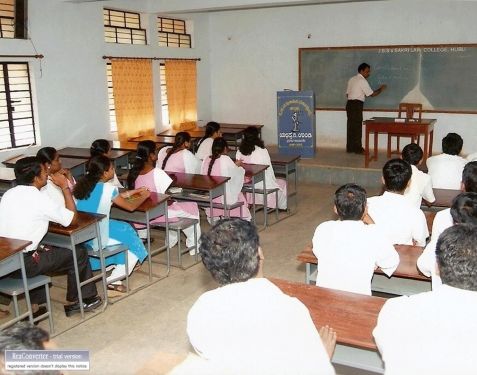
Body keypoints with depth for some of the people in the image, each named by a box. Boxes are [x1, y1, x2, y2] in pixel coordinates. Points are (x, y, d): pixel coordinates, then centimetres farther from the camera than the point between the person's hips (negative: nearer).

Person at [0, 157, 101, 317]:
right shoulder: (39, 199, -16)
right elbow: (73, 218, -6)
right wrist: (65, 187, -1)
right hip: (22, 264, -8)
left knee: (45, 250, 33)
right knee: (79, 253, 5)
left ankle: (34, 305, 30)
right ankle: (75, 302, 22)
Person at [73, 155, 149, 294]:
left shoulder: (82, 184, 5)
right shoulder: (107, 188, -14)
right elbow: (130, 206, -1)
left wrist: (129, 193, 23)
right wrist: (144, 196, 17)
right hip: (96, 239, -7)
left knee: (125, 228, 25)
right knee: (133, 243, 15)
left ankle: (111, 268, 23)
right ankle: (112, 280, 6)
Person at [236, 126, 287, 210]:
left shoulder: (239, 151, -6)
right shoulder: (262, 151, -18)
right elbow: (269, 169, -11)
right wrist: (273, 180, 8)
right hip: (262, 185, -5)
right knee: (282, 183, 24)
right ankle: (281, 206, 38)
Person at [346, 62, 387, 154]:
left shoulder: (351, 79, 16)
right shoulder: (362, 81, -9)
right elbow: (372, 94, -8)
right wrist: (380, 89, 7)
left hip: (349, 103, 8)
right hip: (357, 105, -8)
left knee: (351, 126, 10)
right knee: (357, 126, -3)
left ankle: (350, 148, 12)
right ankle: (358, 149, 1)